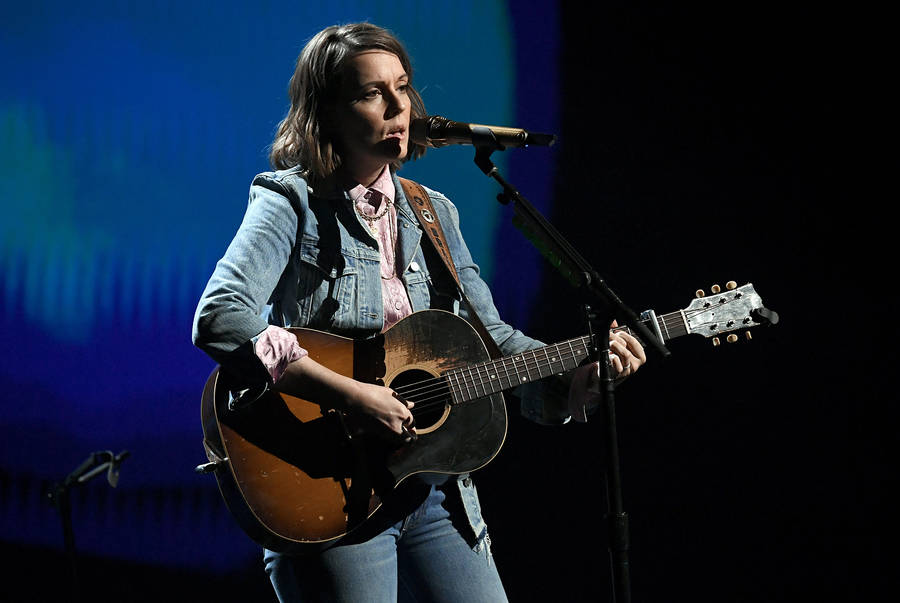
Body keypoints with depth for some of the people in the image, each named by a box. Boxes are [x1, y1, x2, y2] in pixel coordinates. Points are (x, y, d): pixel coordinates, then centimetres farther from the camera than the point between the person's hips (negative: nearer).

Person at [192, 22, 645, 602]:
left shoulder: (433, 213, 13)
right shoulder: (293, 202, -8)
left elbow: (488, 335, 14)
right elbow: (220, 319, -23)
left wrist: (577, 375, -3)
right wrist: (350, 395, -26)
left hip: (434, 493, 6)